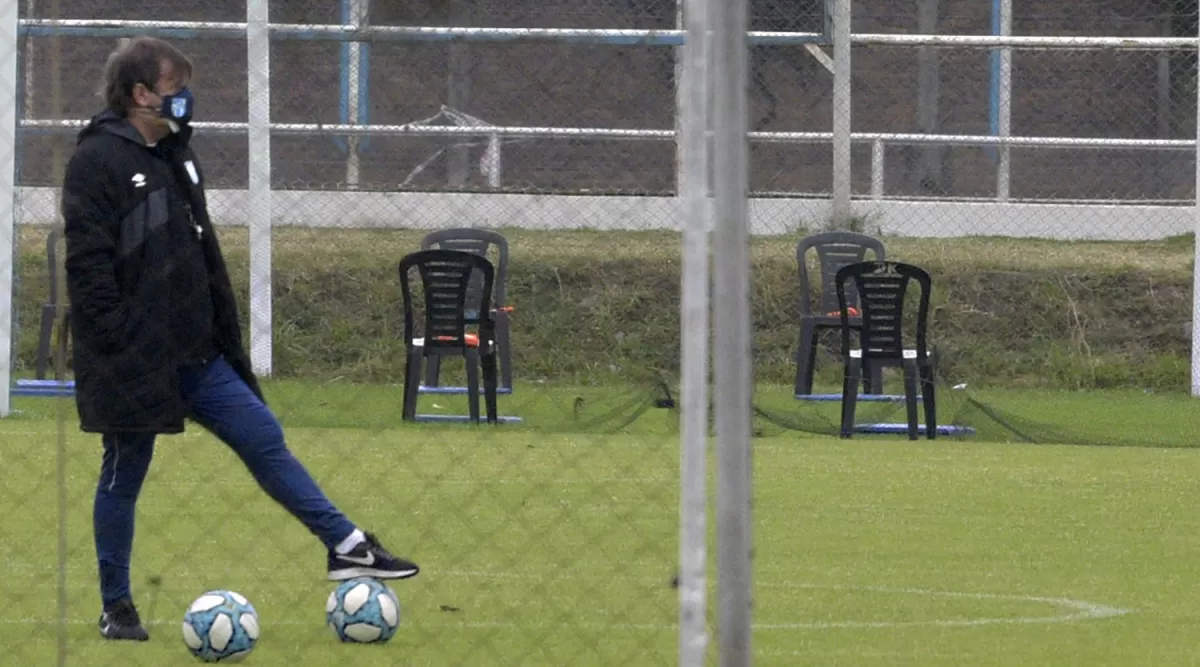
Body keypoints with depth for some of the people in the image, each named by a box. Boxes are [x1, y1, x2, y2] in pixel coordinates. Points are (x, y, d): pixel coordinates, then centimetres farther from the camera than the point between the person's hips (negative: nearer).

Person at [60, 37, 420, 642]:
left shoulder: (176, 157, 14)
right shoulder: (97, 161, -12)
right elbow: (88, 263, -18)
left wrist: (226, 336, 17)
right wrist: (114, 349, -22)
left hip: (194, 354, 7)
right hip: (131, 360, -7)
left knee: (264, 439, 3)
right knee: (123, 478, 3)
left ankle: (348, 549, 4)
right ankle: (116, 609, 13)